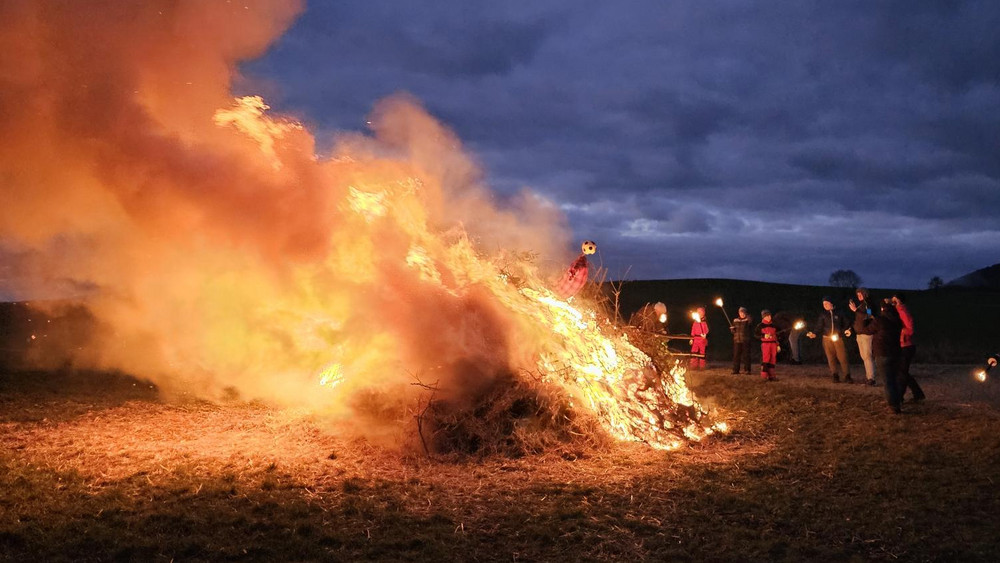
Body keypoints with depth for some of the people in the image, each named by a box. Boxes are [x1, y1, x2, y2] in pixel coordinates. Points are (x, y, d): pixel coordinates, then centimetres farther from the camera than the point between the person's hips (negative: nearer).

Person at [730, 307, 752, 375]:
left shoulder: (747, 320, 0)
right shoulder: (735, 320, 12)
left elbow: (751, 321, -25)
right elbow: (733, 331, 17)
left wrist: (747, 316, -36)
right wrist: (732, 329, -4)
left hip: (745, 340, -3)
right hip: (737, 340, 3)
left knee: (746, 355, -1)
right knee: (736, 355, 3)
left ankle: (747, 370, 4)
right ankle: (735, 370, 9)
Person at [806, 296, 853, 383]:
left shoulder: (838, 313, 8)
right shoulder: (823, 315, 9)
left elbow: (845, 324, 13)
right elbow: (819, 326, 4)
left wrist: (847, 330, -5)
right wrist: (813, 333, -11)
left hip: (838, 338, -1)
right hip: (827, 339, 1)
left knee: (842, 357, -7)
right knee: (831, 358, 2)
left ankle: (847, 376, -2)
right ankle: (835, 376, 10)